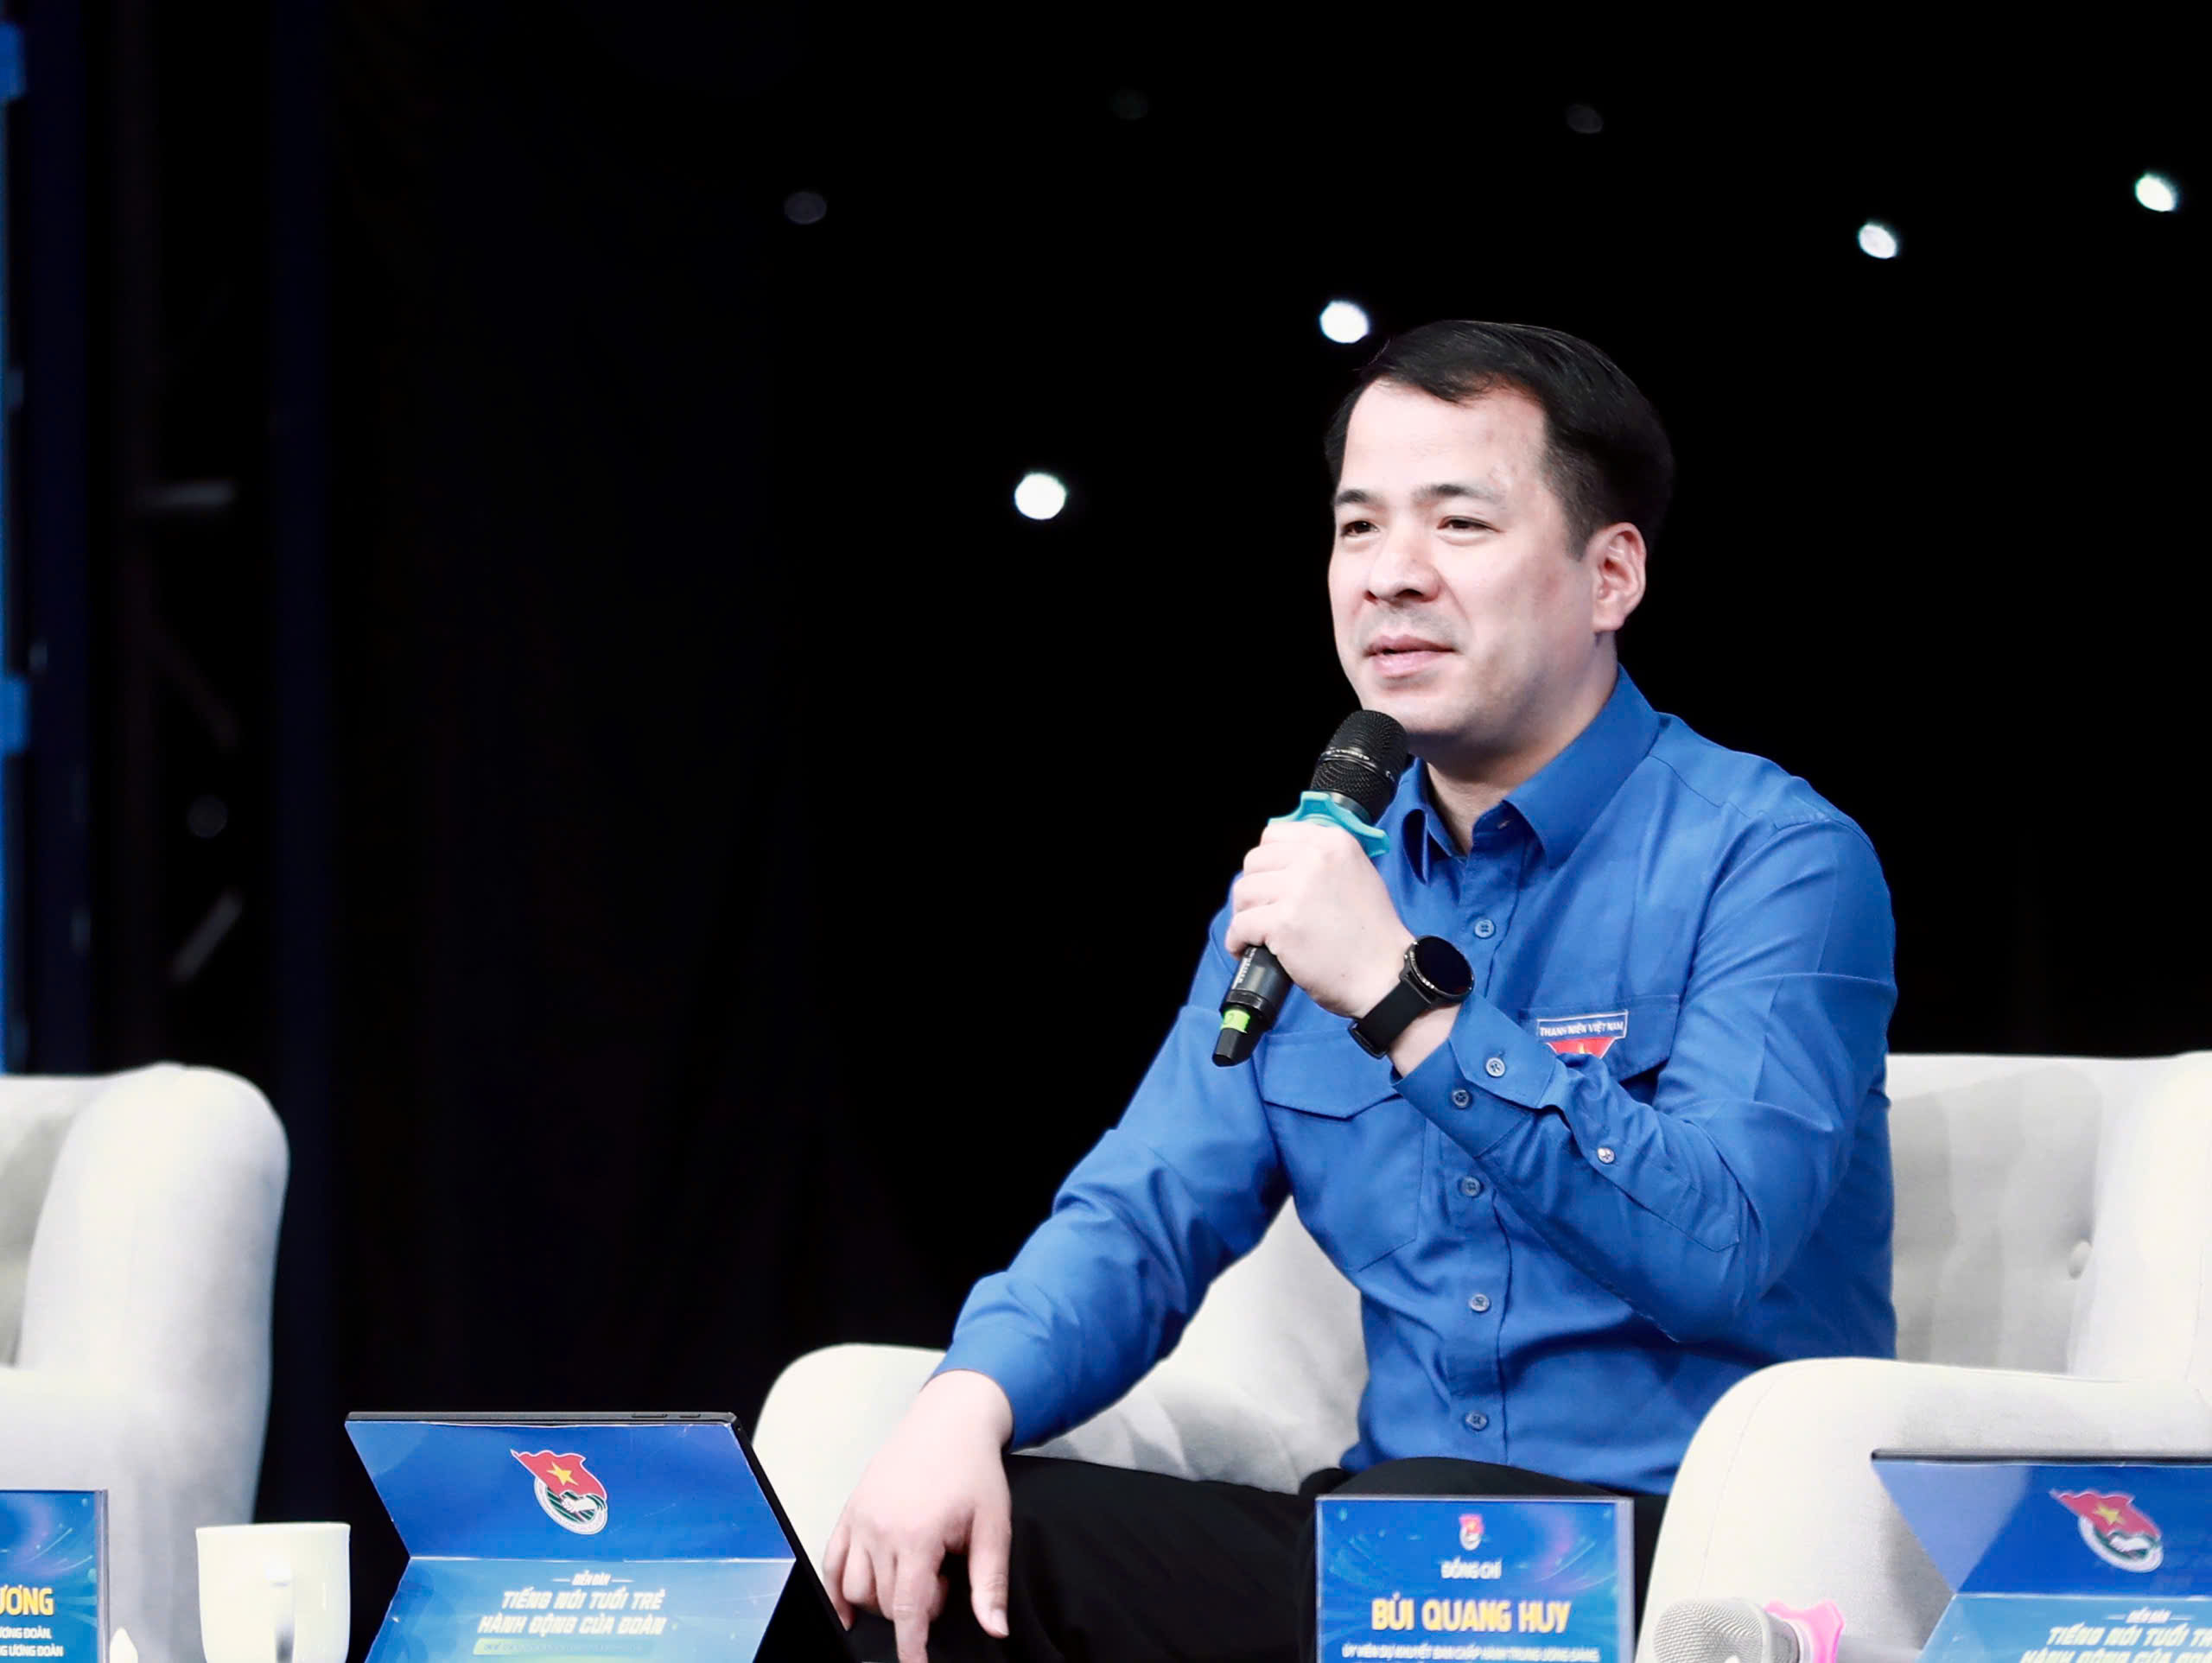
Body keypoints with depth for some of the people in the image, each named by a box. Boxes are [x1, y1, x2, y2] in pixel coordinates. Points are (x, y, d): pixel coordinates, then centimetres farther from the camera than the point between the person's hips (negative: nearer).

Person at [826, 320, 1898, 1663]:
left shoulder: (1774, 859, -7)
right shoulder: (1319, 867, 15)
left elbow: (1717, 1251, -22)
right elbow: (1143, 1222, 11)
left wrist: (1406, 998, -24)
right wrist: (968, 1404, -11)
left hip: (1703, 1551, -5)